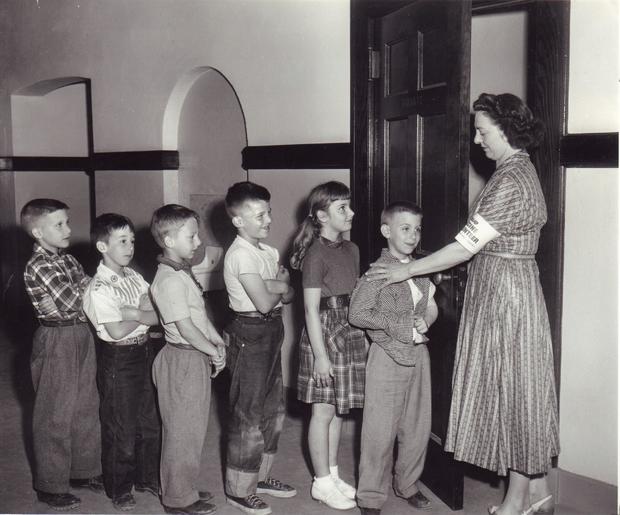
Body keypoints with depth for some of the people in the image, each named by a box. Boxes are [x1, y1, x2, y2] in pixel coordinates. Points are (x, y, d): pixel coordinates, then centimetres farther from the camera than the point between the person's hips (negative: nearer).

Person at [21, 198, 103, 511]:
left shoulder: (67, 260, 9)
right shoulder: (38, 267, -17)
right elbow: (71, 302, -23)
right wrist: (100, 280, -12)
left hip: (81, 337, 8)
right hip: (57, 343, -8)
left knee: (86, 406, 17)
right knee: (56, 415, 3)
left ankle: (82, 471, 33)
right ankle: (50, 487, 18)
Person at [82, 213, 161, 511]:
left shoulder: (133, 277, 4)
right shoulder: (100, 289, -19)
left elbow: (157, 316, -3)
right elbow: (116, 331, -24)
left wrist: (132, 311, -20)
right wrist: (142, 315, -10)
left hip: (144, 352, 7)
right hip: (118, 360, -7)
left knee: (150, 420, 18)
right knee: (120, 427, 6)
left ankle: (146, 478, 36)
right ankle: (119, 490, 24)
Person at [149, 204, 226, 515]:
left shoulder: (183, 272, 11)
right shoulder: (169, 280, -21)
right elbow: (185, 327, -22)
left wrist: (217, 340, 4)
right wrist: (213, 351, -13)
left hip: (198, 358, 10)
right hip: (183, 360, -10)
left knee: (195, 427, 19)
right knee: (183, 429, 2)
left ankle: (192, 486, 34)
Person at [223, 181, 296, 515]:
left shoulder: (268, 252, 10)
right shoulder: (241, 255, -18)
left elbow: (289, 294, 6)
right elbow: (264, 303, -24)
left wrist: (274, 286, -14)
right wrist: (280, 288, -5)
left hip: (270, 333, 9)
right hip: (250, 335, -9)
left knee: (272, 409, 18)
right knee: (248, 414, 1)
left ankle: (260, 475, 34)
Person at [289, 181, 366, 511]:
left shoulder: (351, 250, 9)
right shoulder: (316, 254, -13)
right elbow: (312, 309, -15)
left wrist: (363, 334, 12)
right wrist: (320, 354, -17)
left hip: (350, 334, 7)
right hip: (324, 334, -7)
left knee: (339, 409, 14)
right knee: (323, 410, 2)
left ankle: (332, 474, 27)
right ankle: (322, 483, 15)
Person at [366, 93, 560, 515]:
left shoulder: (511, 180, -20)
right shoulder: (519, 170, 12)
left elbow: (467, 245, -21)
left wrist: (407, 270, -13)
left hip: (505, 294, -10)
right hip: (506, 288, 10)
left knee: (513, 390, 0)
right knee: (520, 390, 15)